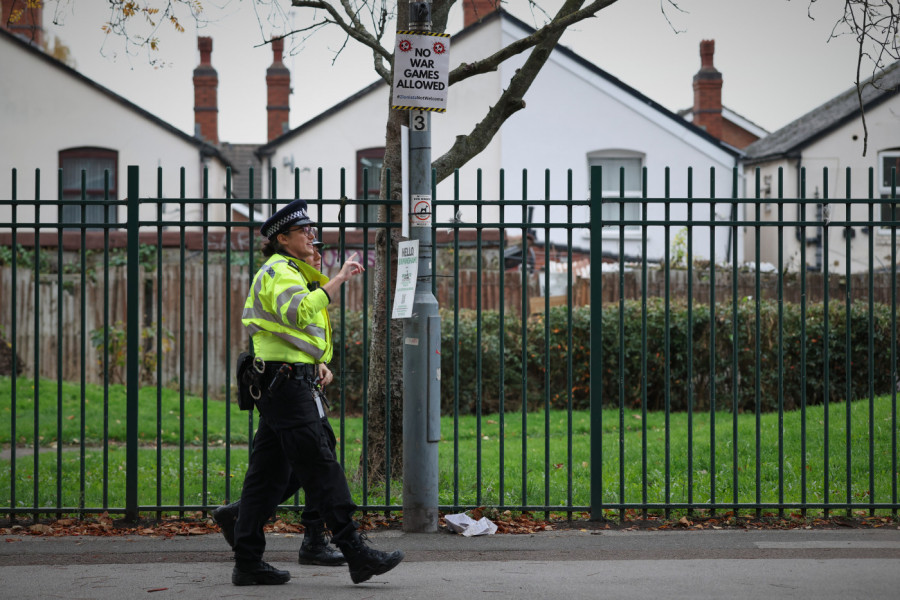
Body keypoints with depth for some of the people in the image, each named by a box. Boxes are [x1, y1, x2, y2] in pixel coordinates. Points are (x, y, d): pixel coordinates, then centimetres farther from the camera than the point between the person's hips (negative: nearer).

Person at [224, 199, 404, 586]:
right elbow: (298, 313, -28)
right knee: (321, 467, -11)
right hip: (286, 380, -11)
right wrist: (338, 280, -27)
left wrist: (316, 363, 17)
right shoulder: (279, 271, -9)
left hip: (280, 383, 11)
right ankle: (355, 553, -13)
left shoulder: (286, 271, 24)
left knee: (268, 474, 8)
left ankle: (248, 562, 8)